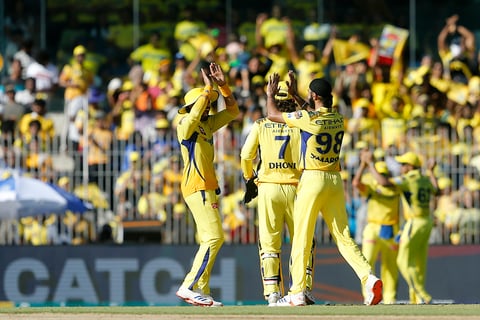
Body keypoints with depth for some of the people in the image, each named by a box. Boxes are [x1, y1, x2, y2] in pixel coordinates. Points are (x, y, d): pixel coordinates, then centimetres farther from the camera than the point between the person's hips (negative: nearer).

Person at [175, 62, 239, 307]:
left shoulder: (207, 124, 17)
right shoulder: (185, 124, -8)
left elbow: (232, 111, 19)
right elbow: (195, 113, -30)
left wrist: (222, 85, 8)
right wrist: (208, 88, -22)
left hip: (207, 188, 10)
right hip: (197, 188, -10)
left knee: (209, 241, 10)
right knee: (214, 237, -16)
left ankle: (200, 291, 11)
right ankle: (189, 287, -18)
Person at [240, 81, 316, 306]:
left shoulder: (261, 125, 2)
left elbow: (246, 155, -2)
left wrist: (249, 177, 15)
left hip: (268, 188, 0)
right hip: (295, 186, 0)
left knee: (269, 242, 3)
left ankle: (272, 293, -5)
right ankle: (304, 287, 1)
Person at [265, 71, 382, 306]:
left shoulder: (307, 118, -11)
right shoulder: (338, 118, 7)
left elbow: (272, 114, 2)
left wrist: (271, 94, 21)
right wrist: (294, 94, 37)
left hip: (312, 179, -6)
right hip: (335, 181, 6)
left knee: (302, 237, 1)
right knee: (343, 236, 6)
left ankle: (297, 293, 2)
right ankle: (368, 277, -13)